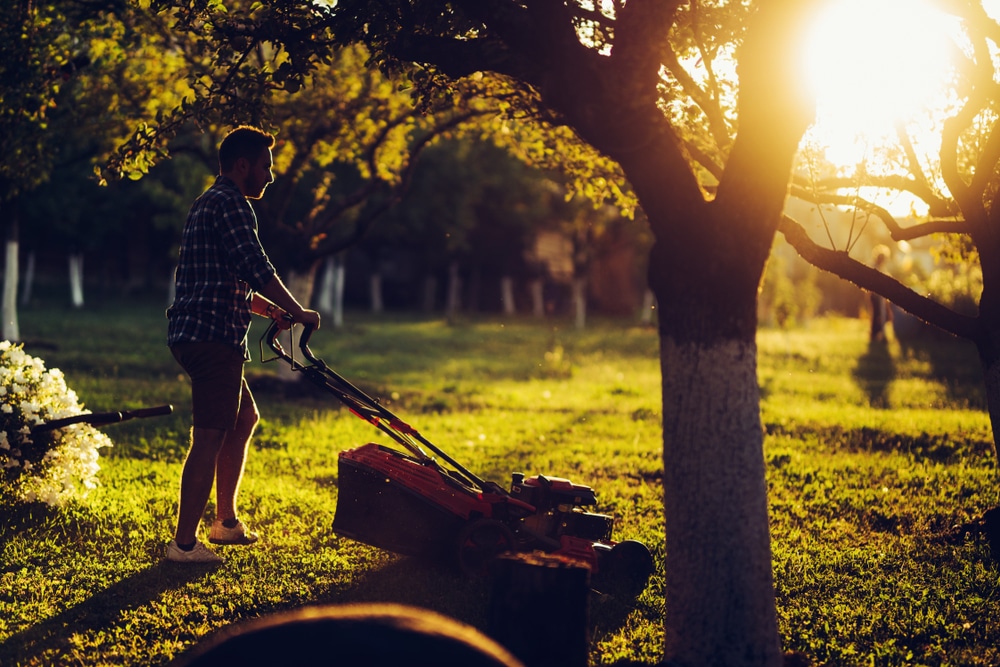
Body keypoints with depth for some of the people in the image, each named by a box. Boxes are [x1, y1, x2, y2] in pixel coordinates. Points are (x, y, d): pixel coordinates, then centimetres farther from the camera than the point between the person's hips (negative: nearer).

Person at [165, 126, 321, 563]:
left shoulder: (209, 203, 23)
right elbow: (258, 272, -17)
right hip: (213, 335, -11)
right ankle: (184, 543, -7)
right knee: (210, 437, -9)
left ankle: (226, 522, 26)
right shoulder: (230, 203, -11)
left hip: (194, 334, 11)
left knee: (244, 419, 21)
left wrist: (274, 310, 21)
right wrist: (298, 312, -6)